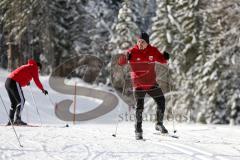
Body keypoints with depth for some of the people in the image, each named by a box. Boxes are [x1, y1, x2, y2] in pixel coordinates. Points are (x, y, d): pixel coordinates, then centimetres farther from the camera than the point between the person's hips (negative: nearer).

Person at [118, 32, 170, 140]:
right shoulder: (132, 52, -10)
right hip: (138, 85, -3)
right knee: (139, 107, -6)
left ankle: (159, 124, 26)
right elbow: (121, 62, -11)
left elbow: (161, 60, 13)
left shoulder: (153, 51, -1)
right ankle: (138, 131, 2)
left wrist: (165, 57, -11)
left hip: (151, 83, 3)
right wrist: (126, 57, -32)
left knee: (161, 101, 4)